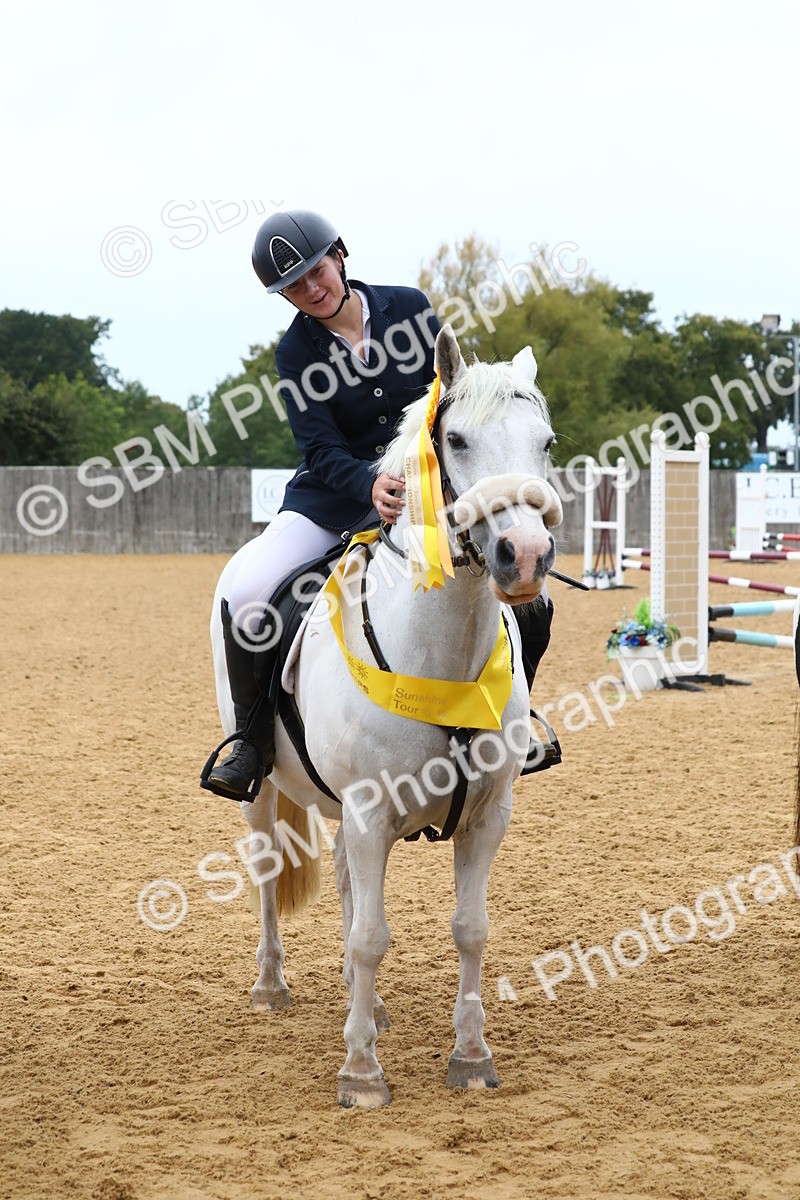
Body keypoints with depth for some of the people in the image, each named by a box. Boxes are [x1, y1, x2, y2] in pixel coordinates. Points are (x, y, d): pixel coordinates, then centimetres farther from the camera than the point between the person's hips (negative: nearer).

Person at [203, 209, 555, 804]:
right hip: (335, 494, -1)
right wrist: (371, 486, -35)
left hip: (427, 485, 2)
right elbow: (323, 451, -13)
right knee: (248, 595, -27)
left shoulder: (409, 308, -1)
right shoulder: (295, 352, -5)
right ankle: (254, 740, -7)